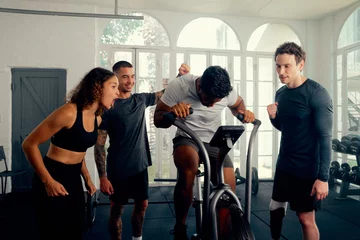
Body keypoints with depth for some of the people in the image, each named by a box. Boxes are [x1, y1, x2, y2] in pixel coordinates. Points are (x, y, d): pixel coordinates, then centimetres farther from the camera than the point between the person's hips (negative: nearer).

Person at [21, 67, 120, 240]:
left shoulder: (97, 119, 2)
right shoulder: (69, 112, -23)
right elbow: (29, 144, -17)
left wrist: (87, 178, 13)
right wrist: (48, 181, -17)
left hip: (74, 178, 7)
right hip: (52, 178, -7)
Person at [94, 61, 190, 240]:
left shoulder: (141, 99, 3)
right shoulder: (108, 107, -11)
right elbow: (99, 145, -12)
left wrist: (181, 75, -4)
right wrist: (103, 177, -15)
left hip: (140, 165, 5)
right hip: (118, 169, -5)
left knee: (142, 204, 16)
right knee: (116, 210, 8)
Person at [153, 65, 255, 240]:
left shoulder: (227, 92, -12)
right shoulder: (179, 86, -20)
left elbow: (237, 104, 13)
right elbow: (158, 120, -14)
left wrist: (244, 112, -11)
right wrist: (172, 112, -37)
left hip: (214, 142, 3)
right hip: (187, 139, -3)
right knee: (188, 171, -36)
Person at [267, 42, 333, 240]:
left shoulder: (317, 94, -15)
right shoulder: (280, 93, 5)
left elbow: (325, 137, -17)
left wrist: (323, 177, -19)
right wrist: (273, 117, -6)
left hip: (307, 169, -6)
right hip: (283, 165, 7)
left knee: (306, 219, 5)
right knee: (275, 208, 16)